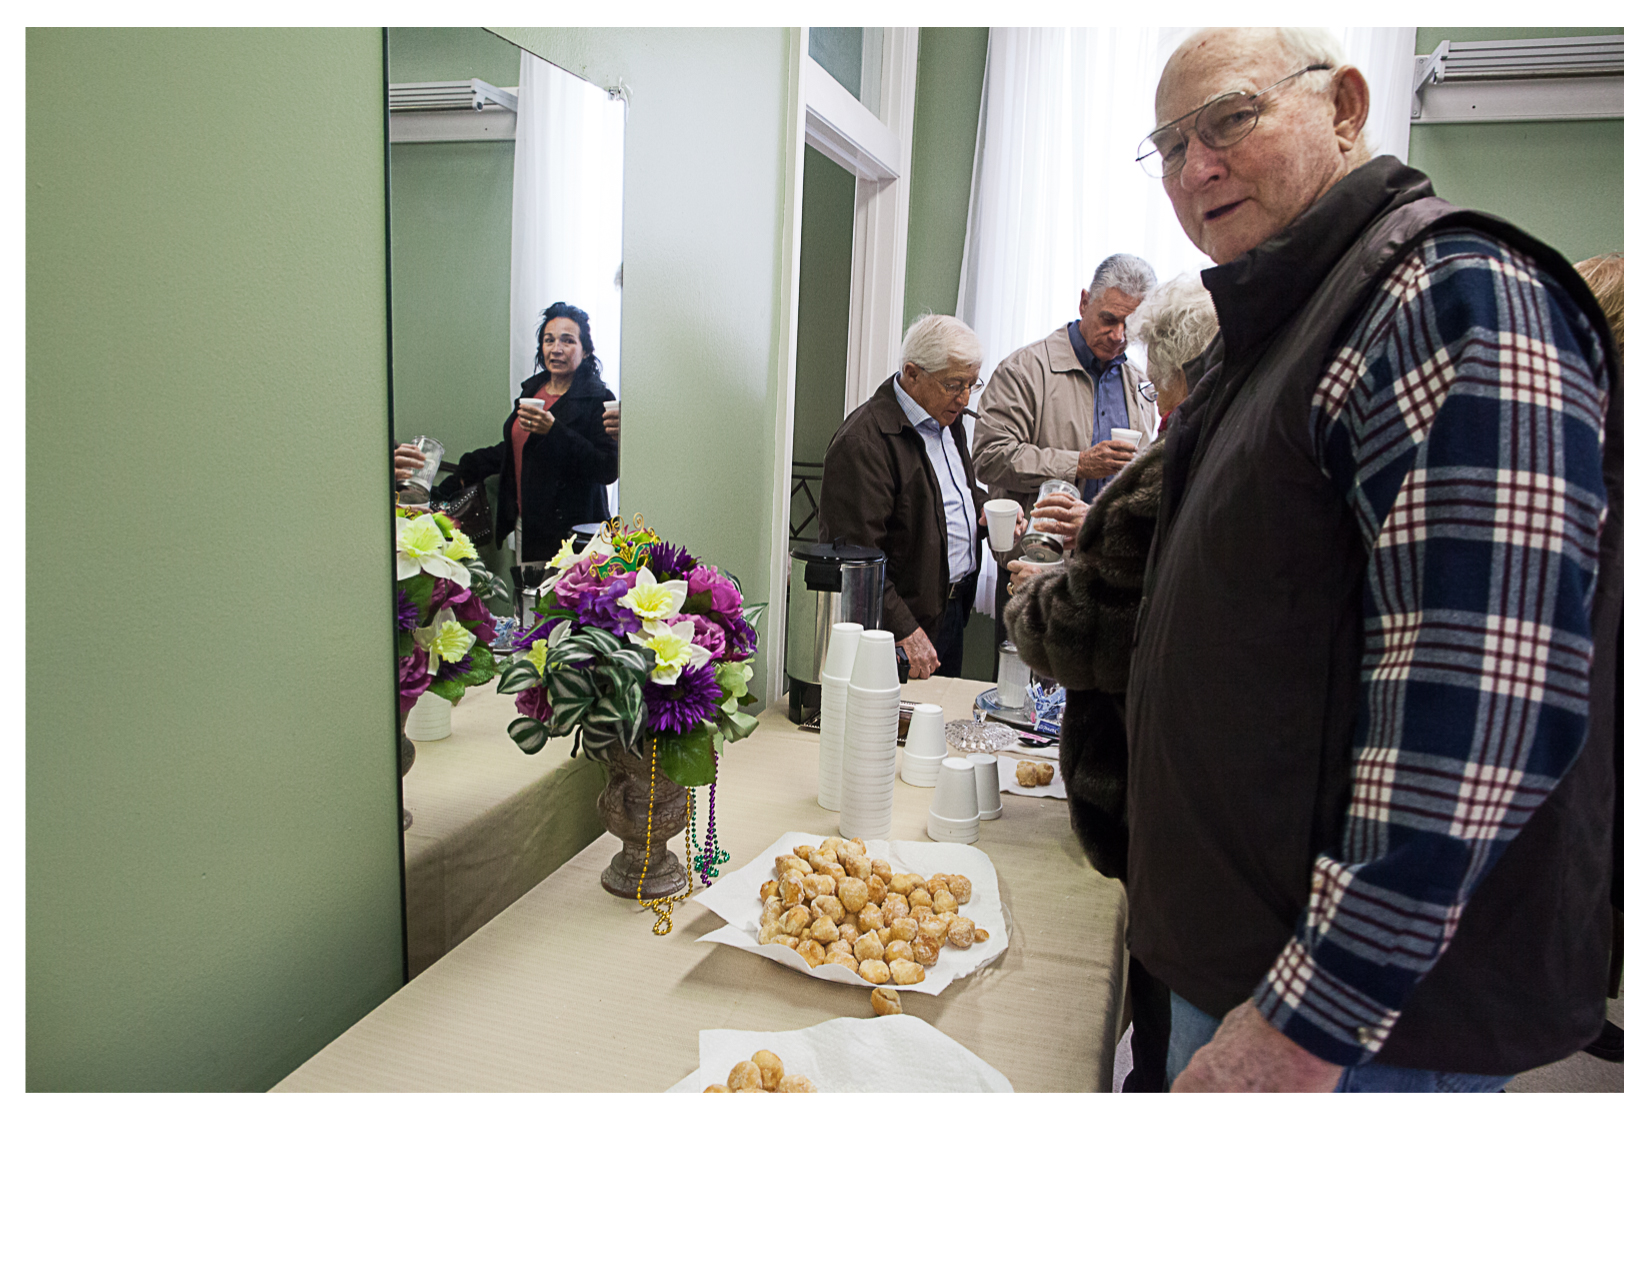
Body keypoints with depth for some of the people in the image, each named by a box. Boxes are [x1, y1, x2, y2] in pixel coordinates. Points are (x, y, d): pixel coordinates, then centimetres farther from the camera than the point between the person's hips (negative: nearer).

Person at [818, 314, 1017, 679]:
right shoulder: (862, 442, -20)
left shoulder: (946, 419, 10)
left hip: (952, 608, 9)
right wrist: (905, 632, -25)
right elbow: (856, 553, -24)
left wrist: (985, 512, 4)